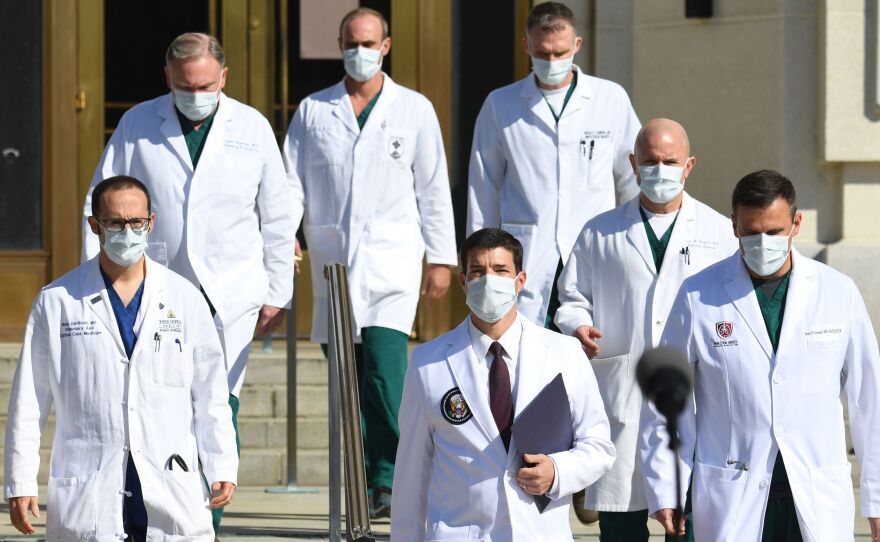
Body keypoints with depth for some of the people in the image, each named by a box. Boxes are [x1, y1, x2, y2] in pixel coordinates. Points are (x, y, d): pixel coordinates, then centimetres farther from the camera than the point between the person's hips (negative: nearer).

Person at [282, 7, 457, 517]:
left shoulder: (415, 110, 7)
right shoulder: (313, 111, 10)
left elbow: (433, 189, 9)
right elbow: (290, 187, 10)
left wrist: (442, 259, 5)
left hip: (392, 264, -2)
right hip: (333, 264, 2)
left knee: (385, 371, -17)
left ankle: (389, 481, -12)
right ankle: (361, 486, 8)